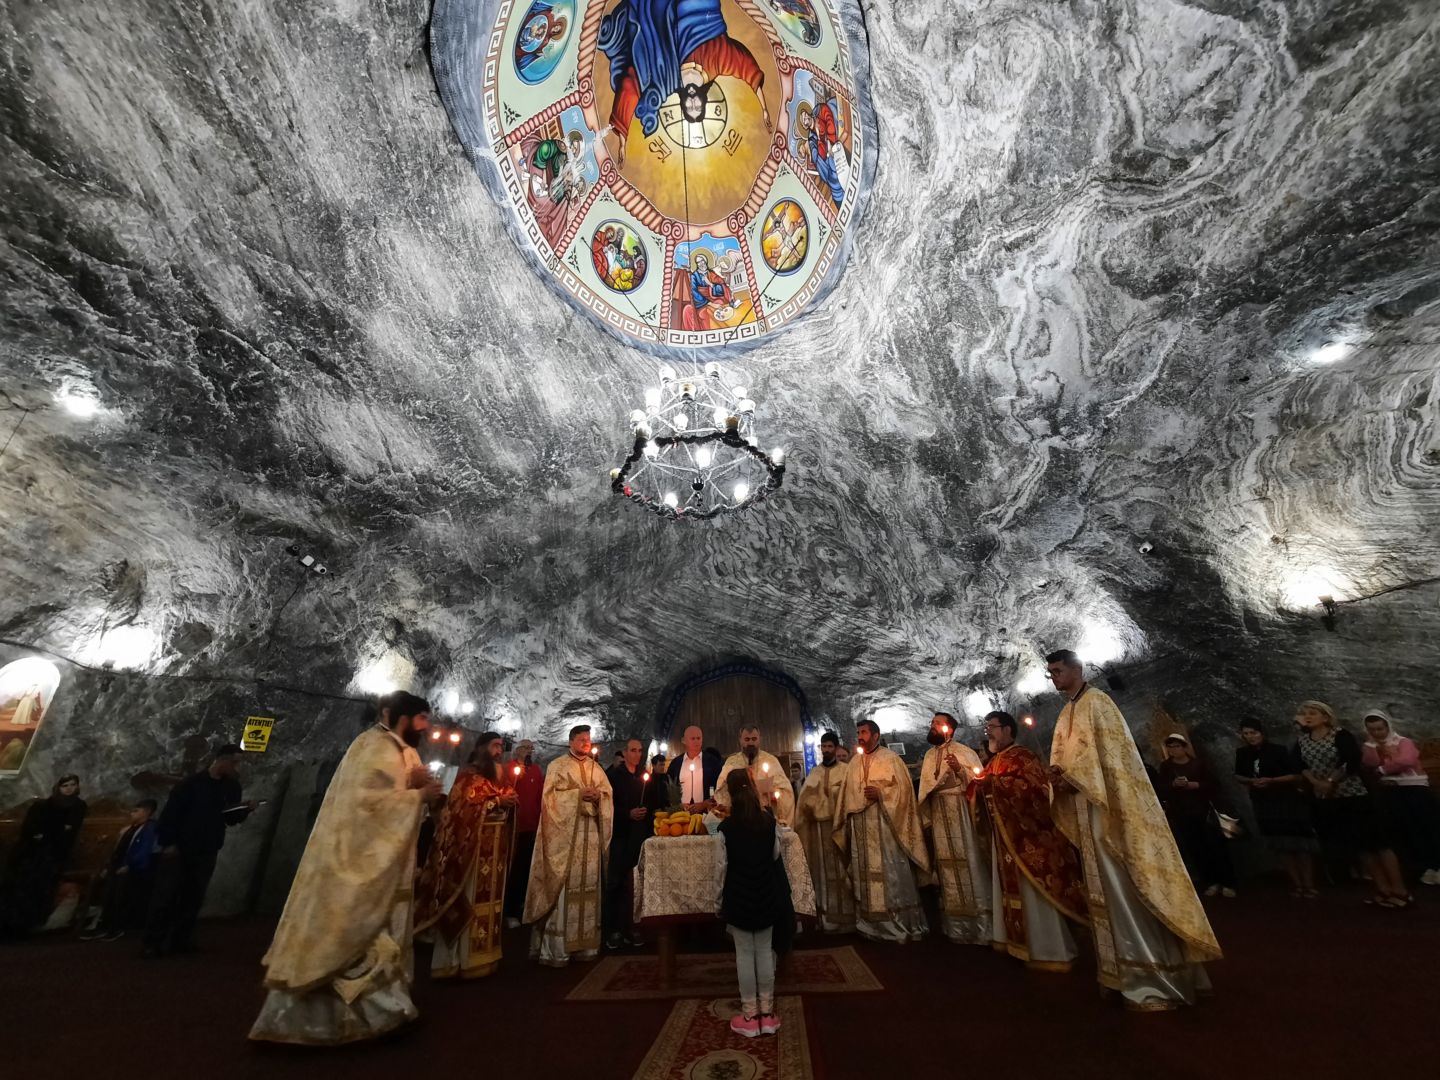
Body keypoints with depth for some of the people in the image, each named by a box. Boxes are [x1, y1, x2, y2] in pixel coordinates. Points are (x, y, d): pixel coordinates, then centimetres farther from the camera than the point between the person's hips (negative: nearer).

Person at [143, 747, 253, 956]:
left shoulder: (232, 787, 4)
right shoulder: (192, 782, -12)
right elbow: (171, 811, -13)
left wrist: (245, 810, -10)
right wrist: (167, 842, -17)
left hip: (207, 852, 5)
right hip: (179, 848, -5)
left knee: (193, 898, 9)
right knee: (165, 896, 0)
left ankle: (182, 939, 18)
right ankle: (153, 942, 12)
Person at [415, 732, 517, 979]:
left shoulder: (498, 776, 15)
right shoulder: (468, 775, -6)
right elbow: (463, 806, -17)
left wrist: (510, 802, -1)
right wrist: (496, 802, -18)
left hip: (495, 847, 7)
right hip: (472, 845, -7)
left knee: (488, 899, 11)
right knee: (467, 900, -3)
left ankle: (481, 955, 20)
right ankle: (458, 959, 7)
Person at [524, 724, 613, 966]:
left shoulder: (597, 768, 15)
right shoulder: (557, 765, 2)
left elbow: (609, 796, 12)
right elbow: (551, 795, -8)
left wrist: (599, 796, -10)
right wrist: (578, 794, -17)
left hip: (591, 833, 5)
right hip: (565, 833, -4)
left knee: (588, 885, 6)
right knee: (562, 887, -6)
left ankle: (585, 943, 14)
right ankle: (555, 949, 1)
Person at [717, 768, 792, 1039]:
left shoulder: (726, 827, -15)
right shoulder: (770, 822, -9)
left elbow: (722, 867, -8)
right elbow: (776, 856, 3)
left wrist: (722, 898, 4)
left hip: (738, 896, -2)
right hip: (766, 894, 2)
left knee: (744, 953, 10)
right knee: (765, 951, 14)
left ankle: (750, 1014, 19)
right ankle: (766, 1011, 23)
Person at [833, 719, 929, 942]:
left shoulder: (890, 758, -3)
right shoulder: (854, 763, 12)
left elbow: (903, 787, -8)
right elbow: (848, 794, 14)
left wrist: (881, 793, -19)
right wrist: (846, 821, 7)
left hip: (885, 824, -5)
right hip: (861, 827, 5)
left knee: (891, 872, -2)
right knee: (865, 873, 9)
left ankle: (902, 925, 9)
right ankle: (873, 924, 20)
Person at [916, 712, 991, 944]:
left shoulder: (963, 751, -4)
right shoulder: (929, 755, 12)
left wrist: (960, 769, -24)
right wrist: (925, 819, 11)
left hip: (961, 815, -6)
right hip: (938, 819, 6)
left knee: (968, 865, -4)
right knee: (947, 868, 10)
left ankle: (980, 927, 7)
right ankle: (957, 927, 21)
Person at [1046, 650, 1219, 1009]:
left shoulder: (1096, 702, -10)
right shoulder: (1066, 714, 16)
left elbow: (1112, 753, -17)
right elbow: (1061, 758, 16)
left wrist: (1074, 778, -17)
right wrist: (1059, 776, -4)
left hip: (1111, 808, -9)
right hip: (1088, 813, 9)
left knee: (1129, 888, -6)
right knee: (1110, 890, 12)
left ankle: (1155, 978, 2)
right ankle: (1130, 969, 22)